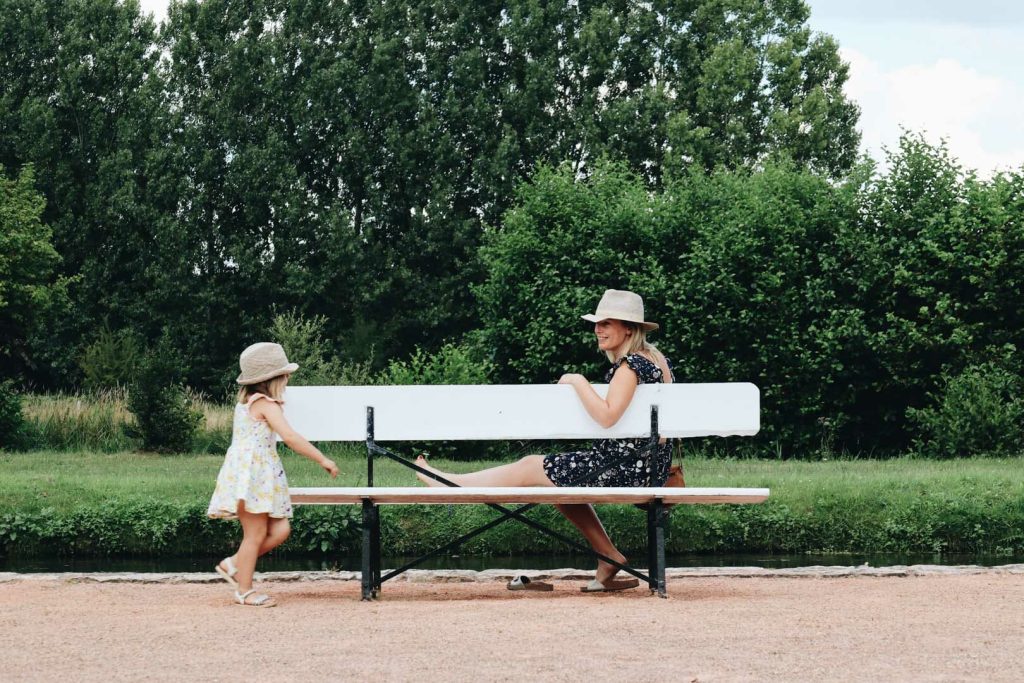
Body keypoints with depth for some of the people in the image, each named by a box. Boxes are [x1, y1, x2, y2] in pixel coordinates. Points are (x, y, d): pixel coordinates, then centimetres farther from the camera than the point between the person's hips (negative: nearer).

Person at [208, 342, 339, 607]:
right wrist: (322, 460, -21)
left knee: (280, 530, 5)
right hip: (251, 475, -9)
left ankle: (234, 564, 13)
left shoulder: (246, 402, 16)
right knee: (256, 534, -3)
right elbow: (289, 437, -24)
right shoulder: (265, 404, -14)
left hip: (259, 476, 9)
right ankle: (245, 591, 4)